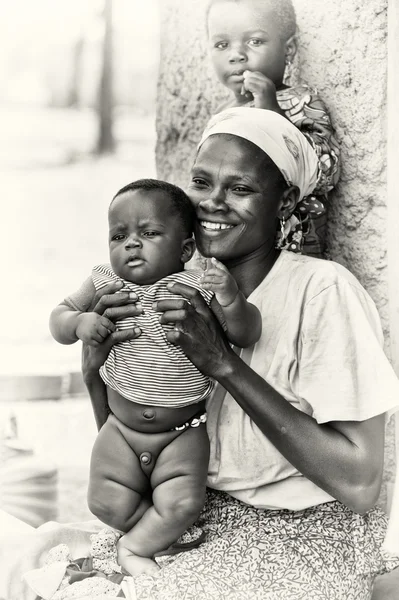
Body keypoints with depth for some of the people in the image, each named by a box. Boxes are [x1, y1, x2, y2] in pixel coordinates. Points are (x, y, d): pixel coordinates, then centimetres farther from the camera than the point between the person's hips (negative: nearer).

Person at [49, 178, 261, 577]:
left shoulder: (198, 288, -15)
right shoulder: (104, 285, -4)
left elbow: (246, 335, -20)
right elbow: (58, 318, 4)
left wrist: (232, 300, -41)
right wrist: (78, 322, -19)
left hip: (183, 433, -2)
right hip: (122, 428, 3)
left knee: (183, 504, -16)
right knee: (109, 505, -8)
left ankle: (133, 547, 12)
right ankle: (161, 532, 21)